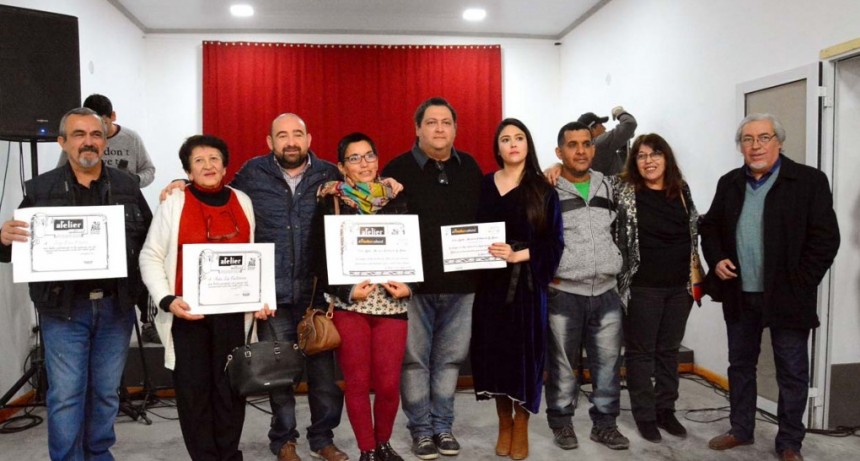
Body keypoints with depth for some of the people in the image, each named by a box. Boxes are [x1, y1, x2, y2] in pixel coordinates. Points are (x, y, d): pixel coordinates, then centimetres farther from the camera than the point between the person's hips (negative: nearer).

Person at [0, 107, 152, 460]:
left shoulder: (126, 186, 7)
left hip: (115, 307, 2)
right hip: (64, 310, -1)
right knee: (65, 395, 3)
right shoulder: (40, 189, 2)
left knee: (107, 391, 13)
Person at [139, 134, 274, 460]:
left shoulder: (243, 202, 8)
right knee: (193, 388, 4)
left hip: (233, 312, 2)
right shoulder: (174, 203, -1)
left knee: (231, 385, 7)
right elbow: (151, 257, -1)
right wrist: (166, 299, -14)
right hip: (188, 312, -2)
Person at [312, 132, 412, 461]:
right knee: (357, 383, 5)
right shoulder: (331, 202, 1)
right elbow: (321, 257, -2)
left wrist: (409, 285, -7)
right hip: (348, 304, -1)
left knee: (389, 383, 4)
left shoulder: (397, 199, 7)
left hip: (391, 304, 2)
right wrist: (347, 290, -14)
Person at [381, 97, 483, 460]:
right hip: (414, 283, -3)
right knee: (414, 359, 6)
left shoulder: (470, 168, 9)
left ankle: (443, 426, 26)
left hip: (461, 283, 3)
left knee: (449, 358, 12)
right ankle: (421, 429, 21)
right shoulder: (398, 169, -3)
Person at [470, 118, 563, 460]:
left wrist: (518, 255, -17)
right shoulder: (484, 185, 7)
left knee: (524, 351, 1)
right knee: (495, 350, 5)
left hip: (527, 283, -2)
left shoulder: (543, 190, 1)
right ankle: (504, 423, 24)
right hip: (491, 282, 2)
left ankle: (521, 426, 20)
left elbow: (554, 243, -5)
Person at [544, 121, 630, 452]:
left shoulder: (607, 187, 12)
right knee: (563, 364, 5)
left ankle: (604, 423, 23)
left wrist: (615, 265, 15)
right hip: (563, 293, -4)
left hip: (606, 291, 4)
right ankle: (561, 422, 21)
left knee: (608, 362, 9)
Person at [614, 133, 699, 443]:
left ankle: (665, 410, 28)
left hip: (679, 286, 4)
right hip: (641, 287, -4)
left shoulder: (681, 190, 6)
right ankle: (645, 415, 19)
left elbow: (693, 232, 15)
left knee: (669, 350, 14)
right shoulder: (623, 192, -6)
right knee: (640, 352, 6)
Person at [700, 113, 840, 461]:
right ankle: (741, 430, 31)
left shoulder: (809, 181, -7)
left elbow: (825, 239, -10)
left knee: (792, 373, 7)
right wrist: (716, 260, -2)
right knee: (740, 365, 15)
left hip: (787, 297, -4)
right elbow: (710, 228, 16)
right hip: (740, 296, 5)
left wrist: (798, 286, -14)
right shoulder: (729, 183, 8)